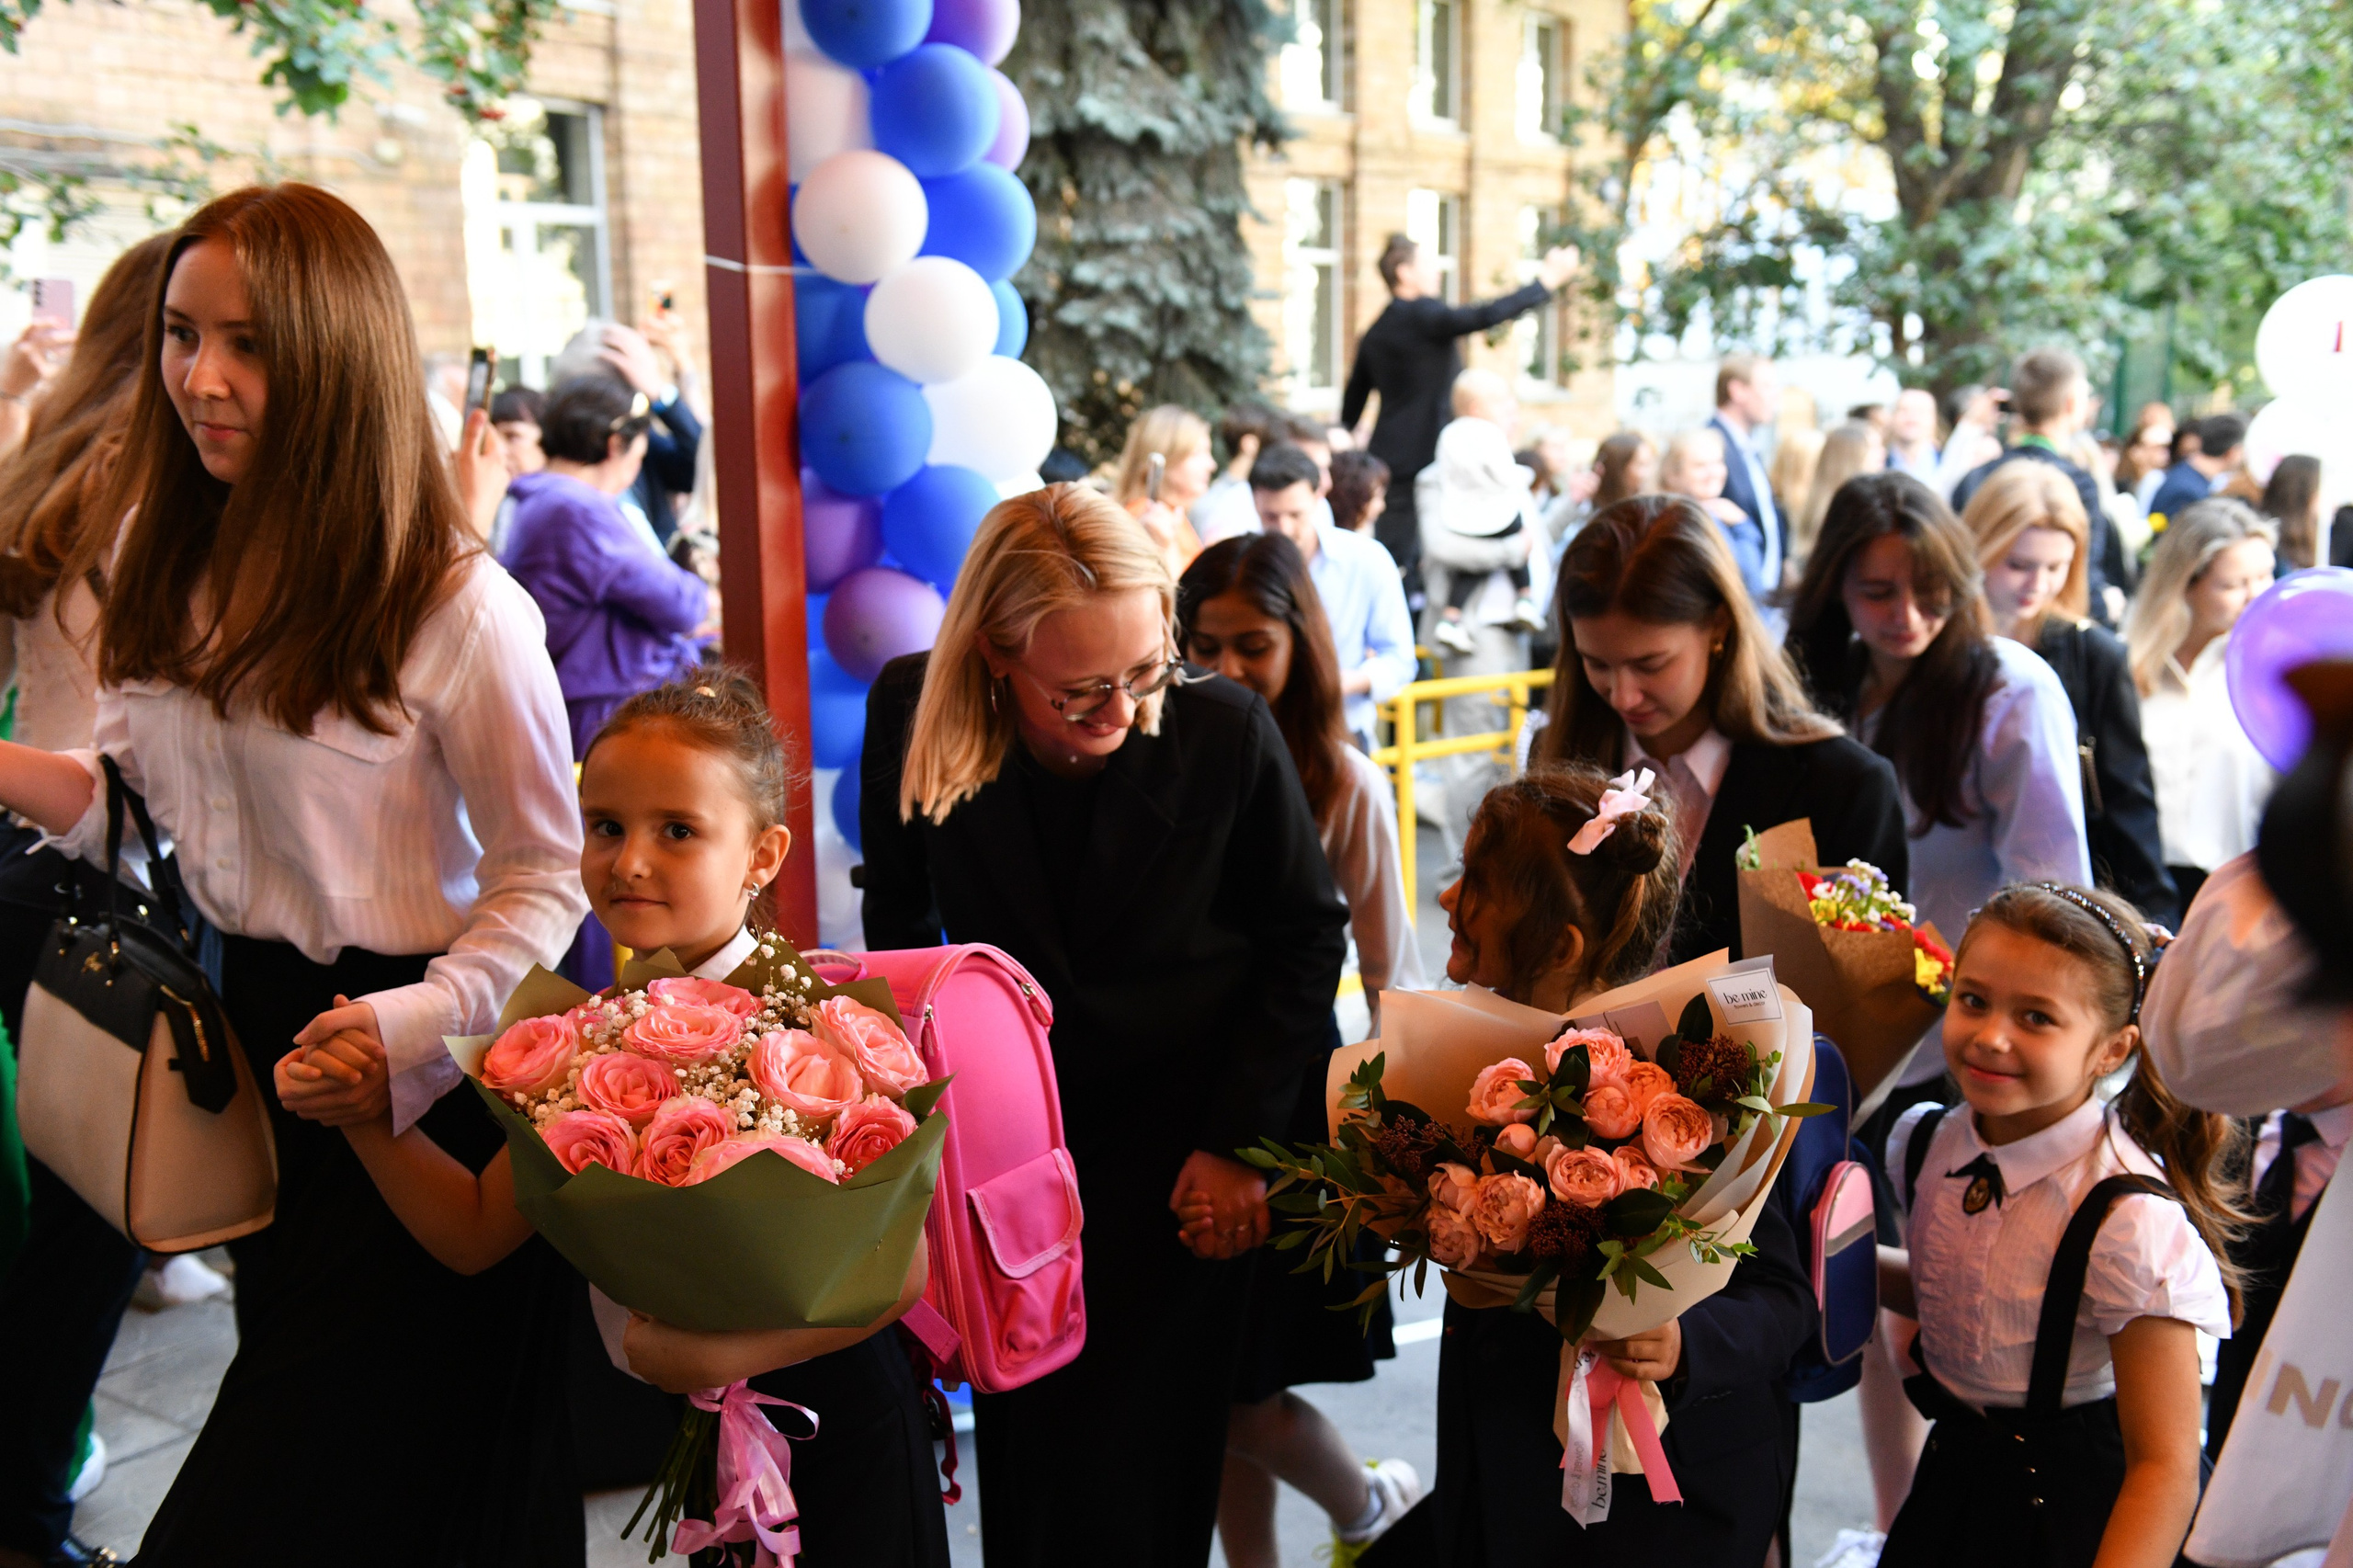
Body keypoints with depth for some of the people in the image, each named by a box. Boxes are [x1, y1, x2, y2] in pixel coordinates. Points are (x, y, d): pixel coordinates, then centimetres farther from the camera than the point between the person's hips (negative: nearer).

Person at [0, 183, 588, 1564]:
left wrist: (425, 1018, -28)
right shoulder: (162, 562, 0)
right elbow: (136, 798, 7)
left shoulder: (460, 609, -21)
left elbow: (547, 872, -15)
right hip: (255, 1016, 6)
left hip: (423, 1072, -6)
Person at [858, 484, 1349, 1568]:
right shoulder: (908, 711, -16)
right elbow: (900, 918, 2)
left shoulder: (1227, 729, -21)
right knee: (1022, 1454, 16)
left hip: (1181, 1149, -2)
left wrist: (1236, 1139, -7)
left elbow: (1306, 937, -7)